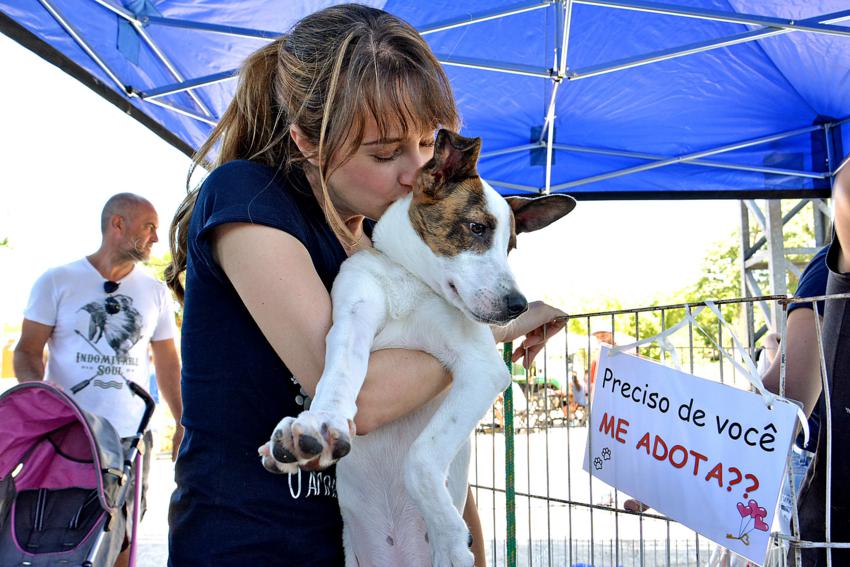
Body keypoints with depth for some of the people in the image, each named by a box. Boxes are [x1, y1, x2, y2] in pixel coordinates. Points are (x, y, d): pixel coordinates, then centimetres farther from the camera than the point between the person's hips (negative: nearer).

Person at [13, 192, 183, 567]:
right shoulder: (57, 281, 2)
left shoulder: (156, 293, 11)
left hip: (131, 437, 2)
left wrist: (183, 423, 6)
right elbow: (28, 350, 0)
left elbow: (167, 363, 15)